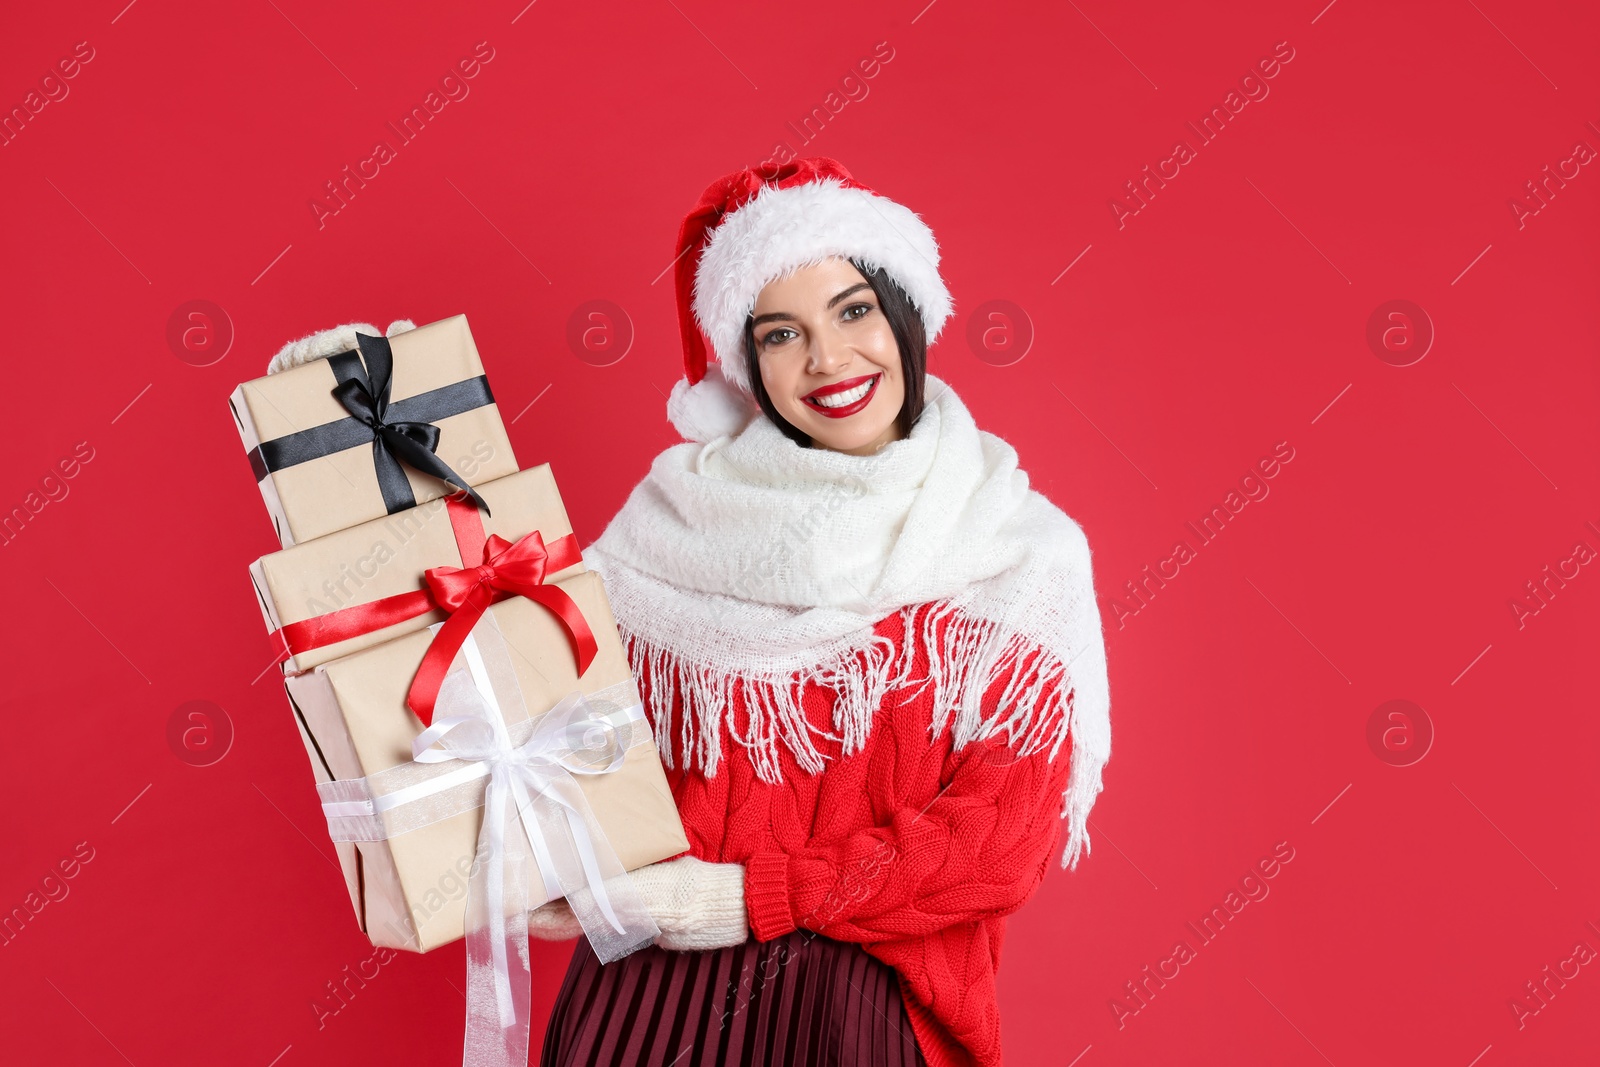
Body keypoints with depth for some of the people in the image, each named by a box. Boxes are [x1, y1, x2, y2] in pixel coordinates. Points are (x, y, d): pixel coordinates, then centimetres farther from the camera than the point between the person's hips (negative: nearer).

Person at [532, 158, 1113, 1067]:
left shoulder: (1021, 550, 0)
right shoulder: (679, 508, 6)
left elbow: (1001, 844, -4)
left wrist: (754, 894, -10)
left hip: (872, 980, -1)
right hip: (656, 966, 2)